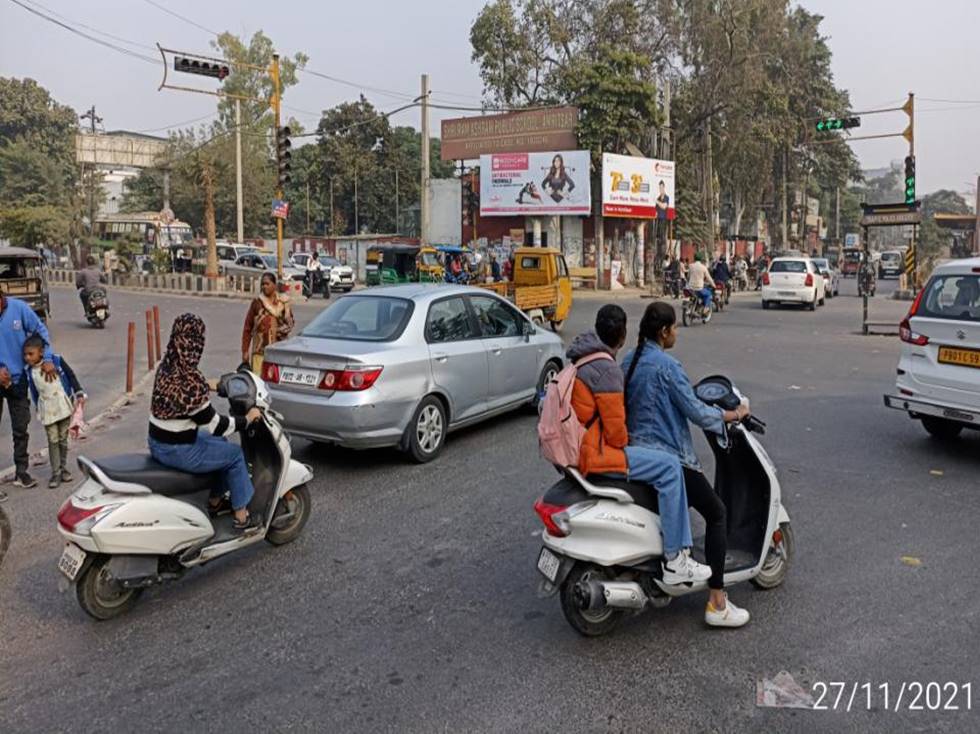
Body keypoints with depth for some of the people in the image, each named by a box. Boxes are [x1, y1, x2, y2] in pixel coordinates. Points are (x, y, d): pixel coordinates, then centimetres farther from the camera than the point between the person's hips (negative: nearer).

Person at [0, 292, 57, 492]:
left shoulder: (18, 308, -10)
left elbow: (40, 330, 0)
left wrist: (47, 359, -9)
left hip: (17, 378, 1)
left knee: (20, 429, 10)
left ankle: (21, 472, 23)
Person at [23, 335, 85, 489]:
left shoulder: (56, 361, -9)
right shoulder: (28, 370, -5)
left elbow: (71, 376, -1)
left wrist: (79, 394, -4)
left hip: (64, 407, 0)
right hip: (47, 410, 0)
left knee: (63, 439, 11)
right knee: (53, 441, -1)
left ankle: (63, 468, 25)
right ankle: (55, 473, 4)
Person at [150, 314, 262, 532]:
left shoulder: (167, 366, -1)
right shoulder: (190, 379, -27)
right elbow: (215, 425, -20)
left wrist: (208, 386, 35)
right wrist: (247, 419, -7)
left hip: (156, 443, 9)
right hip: (177, 452, -9)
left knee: (220, 443, 26)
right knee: (234, 455, 9)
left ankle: (215, 501, 39)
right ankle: (242, 517, 19)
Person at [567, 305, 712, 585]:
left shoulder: (581, 359, 13)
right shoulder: (606, 368, -18)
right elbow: (614, 427, -19)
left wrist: (623, 440, 18)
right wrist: (624, 443, 0)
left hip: (577, 448, 11)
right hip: (594, 454, -11)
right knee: (669, 466, -14)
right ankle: (675, 559, -11)